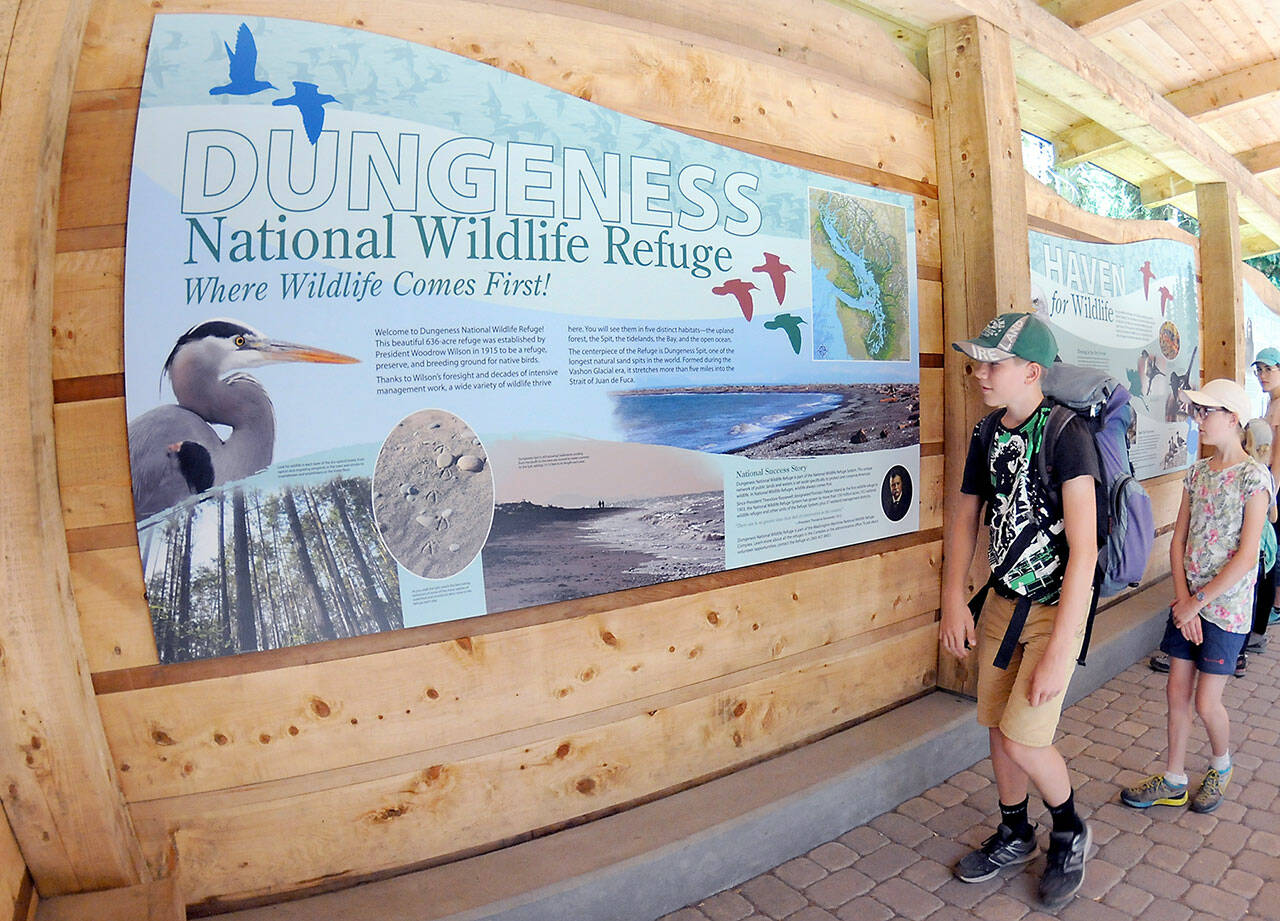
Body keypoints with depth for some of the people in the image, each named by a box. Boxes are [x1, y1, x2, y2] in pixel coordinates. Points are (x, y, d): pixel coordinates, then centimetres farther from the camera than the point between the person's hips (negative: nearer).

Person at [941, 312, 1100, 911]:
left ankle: (1070, 833, 26)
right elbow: (964, 520, 6)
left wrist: (1059, 652, -26)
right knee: (998, 727, 14)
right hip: (1002, 600, 6)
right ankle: (1014, 836, 38)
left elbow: (1084, 550, -25)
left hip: (1056, 606, -6)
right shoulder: (987, 434, 1)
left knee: (1023, 738, -6)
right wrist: (954, 603, -5)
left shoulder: (1067, 435, -21)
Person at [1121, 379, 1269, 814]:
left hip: (1226, 606, -5)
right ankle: (1173, 781, 23)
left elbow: (1246, 556, -16)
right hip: (1188, 602, 5)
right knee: (1177, 692, 9)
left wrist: (1197, 601, -13)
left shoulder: (1253, 477, -13)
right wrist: (1182, 600, -5)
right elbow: (1178, 541, 5)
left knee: (1206, 702, 3)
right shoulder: (1197, 473, 5)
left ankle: (1221, 766, 34)